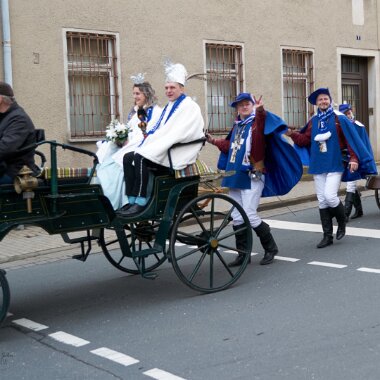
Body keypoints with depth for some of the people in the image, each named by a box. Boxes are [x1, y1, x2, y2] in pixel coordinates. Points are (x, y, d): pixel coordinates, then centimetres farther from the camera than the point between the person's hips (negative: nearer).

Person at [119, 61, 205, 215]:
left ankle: (140, 202, -25)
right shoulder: (169, 106, 22)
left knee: (140, 158, -28)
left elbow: (177, 133, -19)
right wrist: (150, 135, -3)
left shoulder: (189, 106, -7)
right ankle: (131, 200, -13)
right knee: (128, 157, -8)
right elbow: (159, 130, 20)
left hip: (177, 153, -9)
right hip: (163, 149, 9)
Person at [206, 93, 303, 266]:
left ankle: (270, 248, 11)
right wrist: (214, 141, 27)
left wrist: (260, 110, -45)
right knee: (237, 217, 8)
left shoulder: (258, 121, -4)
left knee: (250, 215, -8)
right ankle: (243, 253, 18)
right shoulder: (236, 126, 17)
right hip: (235, 176, 7)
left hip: (252, 176, -7)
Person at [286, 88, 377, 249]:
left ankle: (342, 222, 12)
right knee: (322, 201, 6)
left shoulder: (339, 118, -3)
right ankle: (327, 236, 14)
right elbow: (305, 140, 9)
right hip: (318, 166, 5)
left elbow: (351, 139, -7)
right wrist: (292, 134, -6)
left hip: (335, 165, -5)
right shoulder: (313, 121, 11)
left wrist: (354, 158, -16)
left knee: (330, 196, -18)